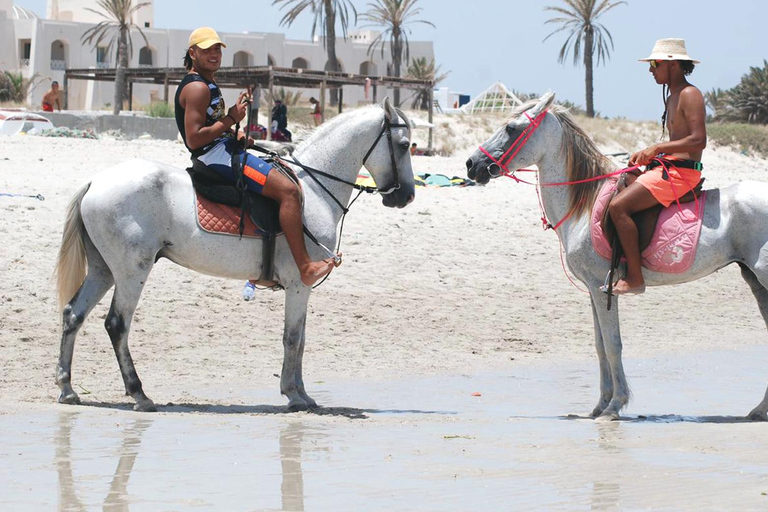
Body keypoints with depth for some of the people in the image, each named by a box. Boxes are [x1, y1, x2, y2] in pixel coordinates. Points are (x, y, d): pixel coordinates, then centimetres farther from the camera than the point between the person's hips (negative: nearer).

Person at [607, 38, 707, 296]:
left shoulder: (689, 95, -11)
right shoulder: (673, 96, 20)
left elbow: (698, 140, -22)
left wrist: (657, 148, -18)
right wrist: (646, 154, 11)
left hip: (682, 172, -11)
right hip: (667, 168, 11)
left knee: (618, 206, -22)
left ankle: (635, 277, -21)